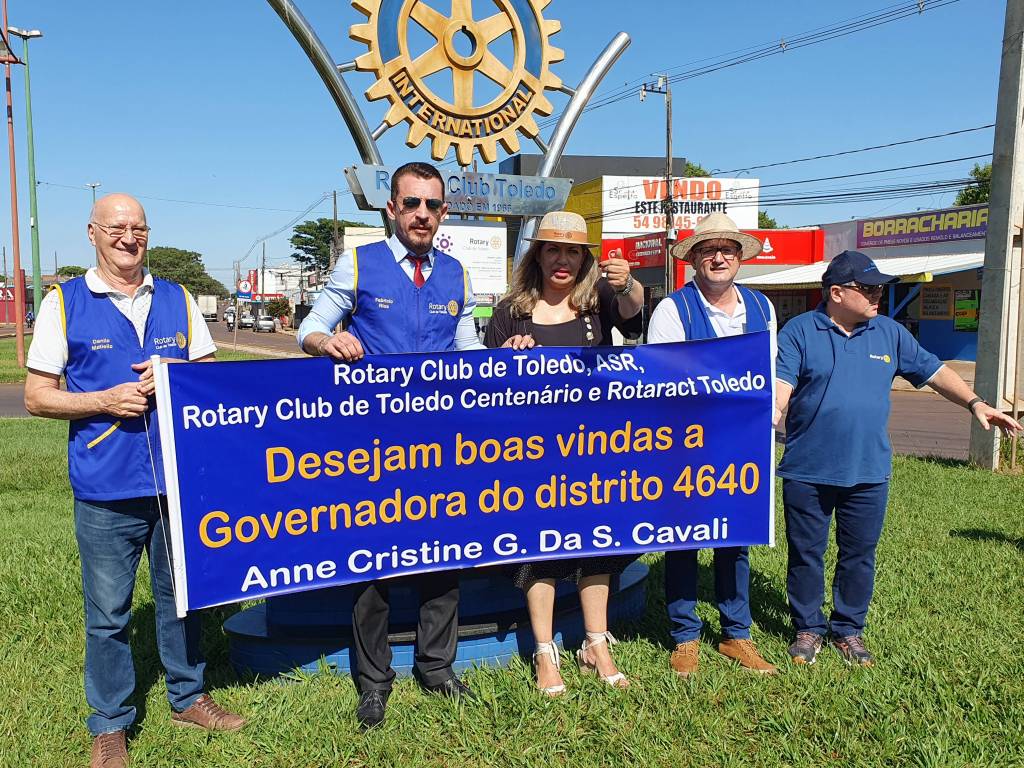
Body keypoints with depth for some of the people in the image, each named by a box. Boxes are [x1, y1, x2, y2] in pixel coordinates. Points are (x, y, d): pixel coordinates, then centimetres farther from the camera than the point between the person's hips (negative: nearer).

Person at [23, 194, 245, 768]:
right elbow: (38, 397, 0)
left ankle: (188, 697, 33)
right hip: (105, 488, -2)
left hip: (179, 479, 3)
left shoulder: (179, 300, 9)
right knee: (109, 612, 8)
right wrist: (106, 401, -15)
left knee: (183, 595, 15)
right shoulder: (64, 303, 1)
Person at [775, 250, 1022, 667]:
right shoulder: (800, 331, -4)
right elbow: (783, 382, -14)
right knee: (806, 554, 8)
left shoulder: (889, 333, 9)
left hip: (868, 472, 3)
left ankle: (849, 629, 29)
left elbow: (934, 371, 14)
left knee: (860, 554, 12)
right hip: (807, 471, -3)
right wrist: (772, 413, -33)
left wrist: (975, 403, 4)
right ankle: (808, 629, 25)